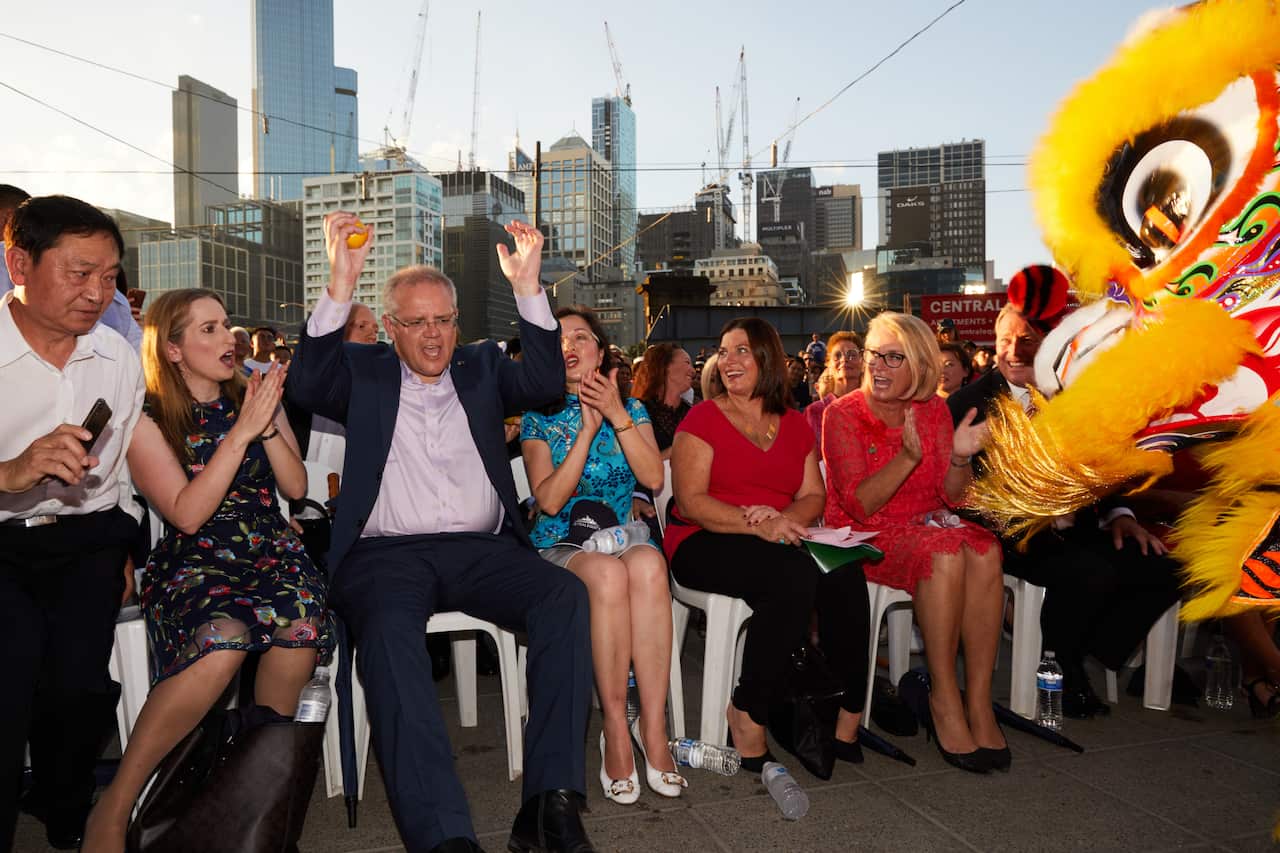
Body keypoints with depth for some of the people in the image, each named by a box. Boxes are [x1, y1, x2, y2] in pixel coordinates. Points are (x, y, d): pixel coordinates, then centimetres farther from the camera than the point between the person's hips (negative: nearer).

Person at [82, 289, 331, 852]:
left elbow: (297, 488, 8)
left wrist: (268, 425, -8)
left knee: (301, 623, -32)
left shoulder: (253, 398, 12)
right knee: (224, 637, -36)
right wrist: (242, 431, -15)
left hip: (271, 551, 3)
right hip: (194, 561, -3)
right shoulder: (147, 420, 0)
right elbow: (187, 514, -11)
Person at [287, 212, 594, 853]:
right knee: (388, 629, -35)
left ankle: (551, 801, -25)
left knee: (566, 596, -26)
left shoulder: (482, 367, 20)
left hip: (481, 548, 2)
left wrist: (527, 287, -9)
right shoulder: (364, 371, 15)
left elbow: (547, 383, 2)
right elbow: (306, 386, -5)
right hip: (387, 553, -1)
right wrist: (342, 282, -15)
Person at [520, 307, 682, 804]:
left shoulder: (631, 409, 14)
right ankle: (616, 726, -28)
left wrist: (619, 417, -11)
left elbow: (654, 478, -2)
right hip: (560, 545, -1)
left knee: (648, 565, -36)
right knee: (607, 574, -37)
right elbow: (549, 500, -6)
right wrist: (588, 430, -12)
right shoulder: (539, 418, 8)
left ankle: (653, 725, -32)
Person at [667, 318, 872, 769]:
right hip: (705, 546, -4)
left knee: (845, 572, -26)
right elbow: (689, 501, -9)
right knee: (795, 576, -33)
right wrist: (758, 526, -23)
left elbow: (813, 496, 10)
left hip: (780, 542, 5)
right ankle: (747, 714, -18)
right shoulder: (703, 418, 2)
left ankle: (849, 712, -14)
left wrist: (784, 518, -14)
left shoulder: (794, 424, 18)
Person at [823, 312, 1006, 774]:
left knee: (984, 550, -27)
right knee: (943, 555, -32)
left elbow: (951, 496, 1)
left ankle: (979, 702, -22)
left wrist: (960, 458, -21)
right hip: (864, 536, -4)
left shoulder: (934, 410, 6)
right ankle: (944, 699, -20)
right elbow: (859, 506, -16)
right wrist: (907, 457, -30)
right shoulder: (843, 414, -8)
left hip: (924, 526, 5)